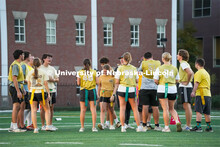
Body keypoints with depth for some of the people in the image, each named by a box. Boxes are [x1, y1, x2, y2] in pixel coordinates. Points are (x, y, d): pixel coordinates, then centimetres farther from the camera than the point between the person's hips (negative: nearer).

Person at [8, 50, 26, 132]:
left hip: (17, 87, 10)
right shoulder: (15, 65, -14)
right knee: (16, 107, -11)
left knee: (17, 107, 11)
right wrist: (18, 91, -23)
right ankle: (15, 127, -11)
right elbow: (14, 79, -20)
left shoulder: (18, 65, 19)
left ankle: (12, 127, 13)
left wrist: (22, 89, 23)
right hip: (15, 88, -10)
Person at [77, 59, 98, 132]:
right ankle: (94, 127, -4)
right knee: (93, 109, 1)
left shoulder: (80, 72, 0)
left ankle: (82, 127, 5)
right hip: (92, 91, 0)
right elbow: (97, 82, -1)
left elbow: (78, 83, -2)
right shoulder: (94, 72, 1)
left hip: (83, 91, 0)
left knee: (83, 110, 4)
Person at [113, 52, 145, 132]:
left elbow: (117, 82, -3)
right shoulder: (134, 68, 1)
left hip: (122, 89, -1)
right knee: (135, 108, 8)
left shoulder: (120, 68, -3)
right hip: (131, 90, 1)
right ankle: (139, 127, 5)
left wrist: (114, 92, 5)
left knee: (122, 108, 6)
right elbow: (137, 81, 6)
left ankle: (123, 127, 4)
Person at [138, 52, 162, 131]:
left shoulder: (143, 63, -2)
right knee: (155, 107, 4)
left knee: (145, 107, -2)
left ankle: (144, 125, -1)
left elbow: (139, 70, 13)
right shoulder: (158, 63, 5)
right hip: (155, 88, 2)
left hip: (145, 88, -2)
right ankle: (157, 125, 7)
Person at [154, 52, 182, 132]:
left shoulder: (159, 68, -6)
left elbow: (155, 80, -9)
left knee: (165, 109, 1)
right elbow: (177, 80, 9)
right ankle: (177, 122, -6)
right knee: (172, 109, 16)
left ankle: (167, 127, 1)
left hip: (162, 89, -3)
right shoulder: (174, 68, 4)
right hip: (173, 89, 3)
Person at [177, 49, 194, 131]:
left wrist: (187, 82, -17)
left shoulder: (183, 64, -12)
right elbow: (191, 73, 27)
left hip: (184, 87, -10)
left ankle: (188, 126, -11)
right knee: (187, 106, 11)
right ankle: (188, 125, 13)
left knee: (186, 106, -10)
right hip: (187, 87, 10)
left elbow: (190, 73, -25)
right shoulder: (186, 64, 18)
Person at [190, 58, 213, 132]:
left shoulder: (199, 73, -6)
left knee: (198, 111, -11)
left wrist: (193, 91, -20)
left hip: (201, 94, -9)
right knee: (206, 112, 11)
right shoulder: (206, 73, 23)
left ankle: (198, 126, -18)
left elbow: (196, 83, -15)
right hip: (208, 94, 9)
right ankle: (209, 127, 13)